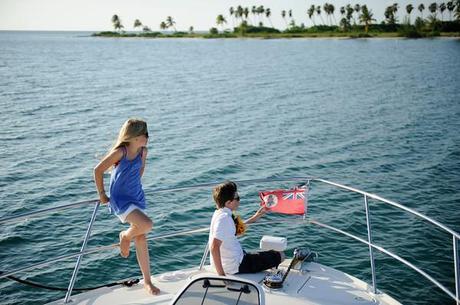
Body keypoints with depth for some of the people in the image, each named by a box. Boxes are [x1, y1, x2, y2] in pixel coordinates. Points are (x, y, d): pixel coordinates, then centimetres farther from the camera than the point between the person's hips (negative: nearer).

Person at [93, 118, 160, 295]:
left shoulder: (143, 151, -3)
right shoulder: (120, 152, -20)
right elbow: (98, 170, -11)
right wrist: (102, 195, -5)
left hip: (137, 197, 6)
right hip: (120, 199, -6)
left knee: (141, 239, 7)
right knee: (147, 224, -26)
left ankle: (147, 282, 17)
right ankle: (125, 236, 9)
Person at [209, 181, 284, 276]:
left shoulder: (220, 214, 6)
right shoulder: (224, 218, -25)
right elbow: (214, 247, -34)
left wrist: (254, 218, 21)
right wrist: (221, 274, -30)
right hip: (236, 267, -10)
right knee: (279, 256, 1)